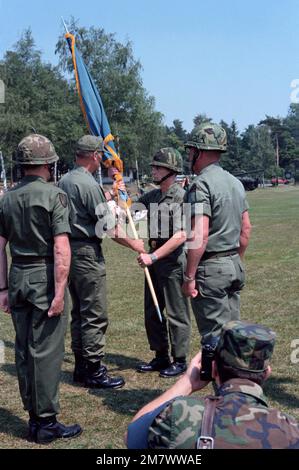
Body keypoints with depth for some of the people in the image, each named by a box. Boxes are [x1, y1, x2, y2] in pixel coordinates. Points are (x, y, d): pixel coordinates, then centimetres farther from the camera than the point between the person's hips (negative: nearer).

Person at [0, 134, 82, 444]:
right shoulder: (54, 195, -9)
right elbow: (61, 249, -17)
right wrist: (59, 292, -16)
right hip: (44, 277, -6)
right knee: (46, 351, 0)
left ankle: (33, 418, 23)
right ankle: (46, 423, 8)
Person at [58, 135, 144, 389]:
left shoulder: (63, 181, 10)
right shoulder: (89, 185, -17)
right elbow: (108, 227, -16)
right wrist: (133, 244, -1)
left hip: (69, 250, 9)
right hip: (87, 254, -9)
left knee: (79, 311, 16)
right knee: (95, 315, -2)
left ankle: (81, 365, 25)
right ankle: (93, 371, 4)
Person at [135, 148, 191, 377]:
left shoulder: (183, 197, -12)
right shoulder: (151, 197, 12)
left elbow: (181, 236, -20)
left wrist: (153, 256, -22)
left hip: (174, 260, -8)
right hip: (154, 258, 8)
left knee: (177, 313, 2)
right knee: (152, 312, 14)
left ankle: (180, 360, 15)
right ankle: (160, 357, 27)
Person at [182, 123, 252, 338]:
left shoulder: (201, 184, -15)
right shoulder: (235, 182, 12)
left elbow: (200, 236, -22)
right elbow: (246, 229, 16)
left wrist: (189, 277, -18)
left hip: (210, 269, -9)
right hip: (235, 266, 9)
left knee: (214, 335, -2)